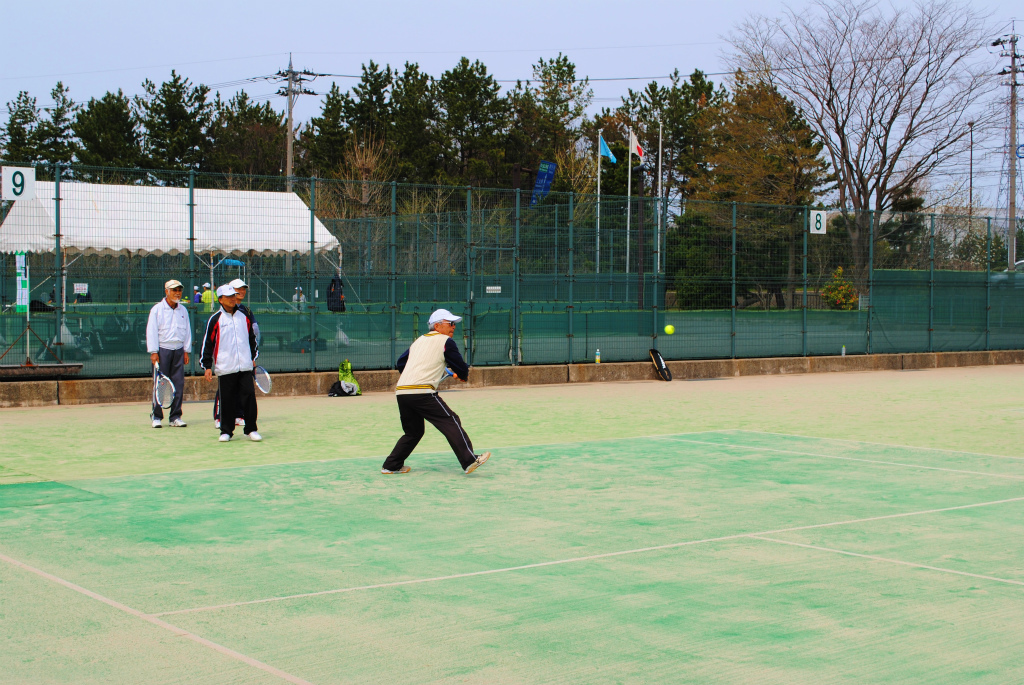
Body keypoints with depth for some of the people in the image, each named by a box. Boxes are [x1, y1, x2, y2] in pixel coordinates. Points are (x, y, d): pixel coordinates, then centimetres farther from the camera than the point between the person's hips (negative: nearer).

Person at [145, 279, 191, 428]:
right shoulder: (157, 309, 0)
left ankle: (175, 417, 7)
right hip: (162, 350, -4)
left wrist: (186, 350, 9)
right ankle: (156, 416, 2)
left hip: (178, 351, 4)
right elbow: (151, 331, -4)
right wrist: (154, 352, -10)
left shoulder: (183, 310, 13)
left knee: (178, 384, 1)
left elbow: (187, 331, 16)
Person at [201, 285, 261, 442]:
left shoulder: (243, 317, 12)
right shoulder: (215, 320, 0)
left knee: (249, 396, -3)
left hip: (245, 366, 3)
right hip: (225, 368, -3)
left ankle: (251, 429, 6)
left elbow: (252, 338, 23)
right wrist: (207, 366, -4)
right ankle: (226, 431, 12)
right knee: (227, 400, 1)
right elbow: (207, 343, 0)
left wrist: (253, 356, 19)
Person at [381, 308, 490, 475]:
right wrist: (463, 375, 28)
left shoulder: (419, 341, 24)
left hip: (401, 392, 7)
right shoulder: (446, 342, 4)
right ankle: (469, 461, -17)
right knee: (451, 422, -7)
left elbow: (401, 362, 30)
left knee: (413, 432, 22)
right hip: (422, 392, -7)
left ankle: (391, 466, 23)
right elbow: (462, 369, 5)